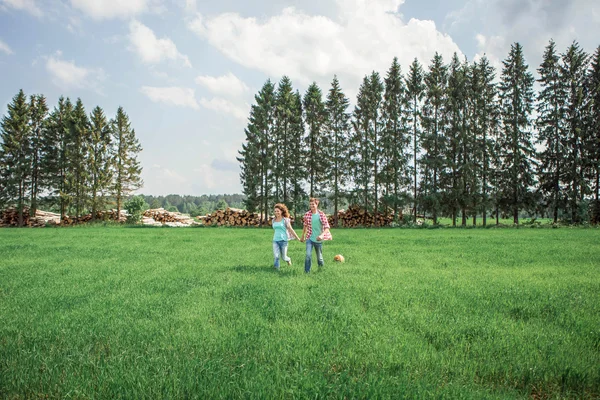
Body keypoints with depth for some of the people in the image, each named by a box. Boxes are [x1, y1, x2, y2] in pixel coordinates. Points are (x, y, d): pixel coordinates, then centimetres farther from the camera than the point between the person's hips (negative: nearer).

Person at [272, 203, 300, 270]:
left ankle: (288, 259, 40)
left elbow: (291, 229, -5)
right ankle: (276, 269, -2)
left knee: (283, 257, 7)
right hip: (275, 240, 3)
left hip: (283, 240, -3)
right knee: (276, 256, -12)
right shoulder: (274, 220, 8)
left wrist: (298, 238, -5)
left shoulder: (285, 220, -6)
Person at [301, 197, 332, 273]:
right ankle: (307, 272, -7)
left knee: (319, 257, 13)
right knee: (308, 255, -18)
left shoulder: (321, 214, -9)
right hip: (309, 238, 0)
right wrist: (303, 236, 19)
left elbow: (327, 227, -13)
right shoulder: (307, 214, -3)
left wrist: (322, 235, -29)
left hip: (318, 239, 0)